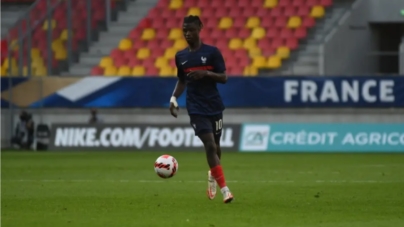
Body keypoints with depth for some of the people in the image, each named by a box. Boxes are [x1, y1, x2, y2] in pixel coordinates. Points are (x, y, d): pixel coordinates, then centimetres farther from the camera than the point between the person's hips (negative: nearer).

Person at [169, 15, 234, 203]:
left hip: (214, 106, 0)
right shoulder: (180, 56, 7)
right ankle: (224, 189, -17)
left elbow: (224, 78, -4)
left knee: (215, 146, 11)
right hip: (196, 109, 0)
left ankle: (213, 175, 43)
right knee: (210, 146, -14)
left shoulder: (212, 52, -3)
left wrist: (205, 73, -21)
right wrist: (174, 98, 2)